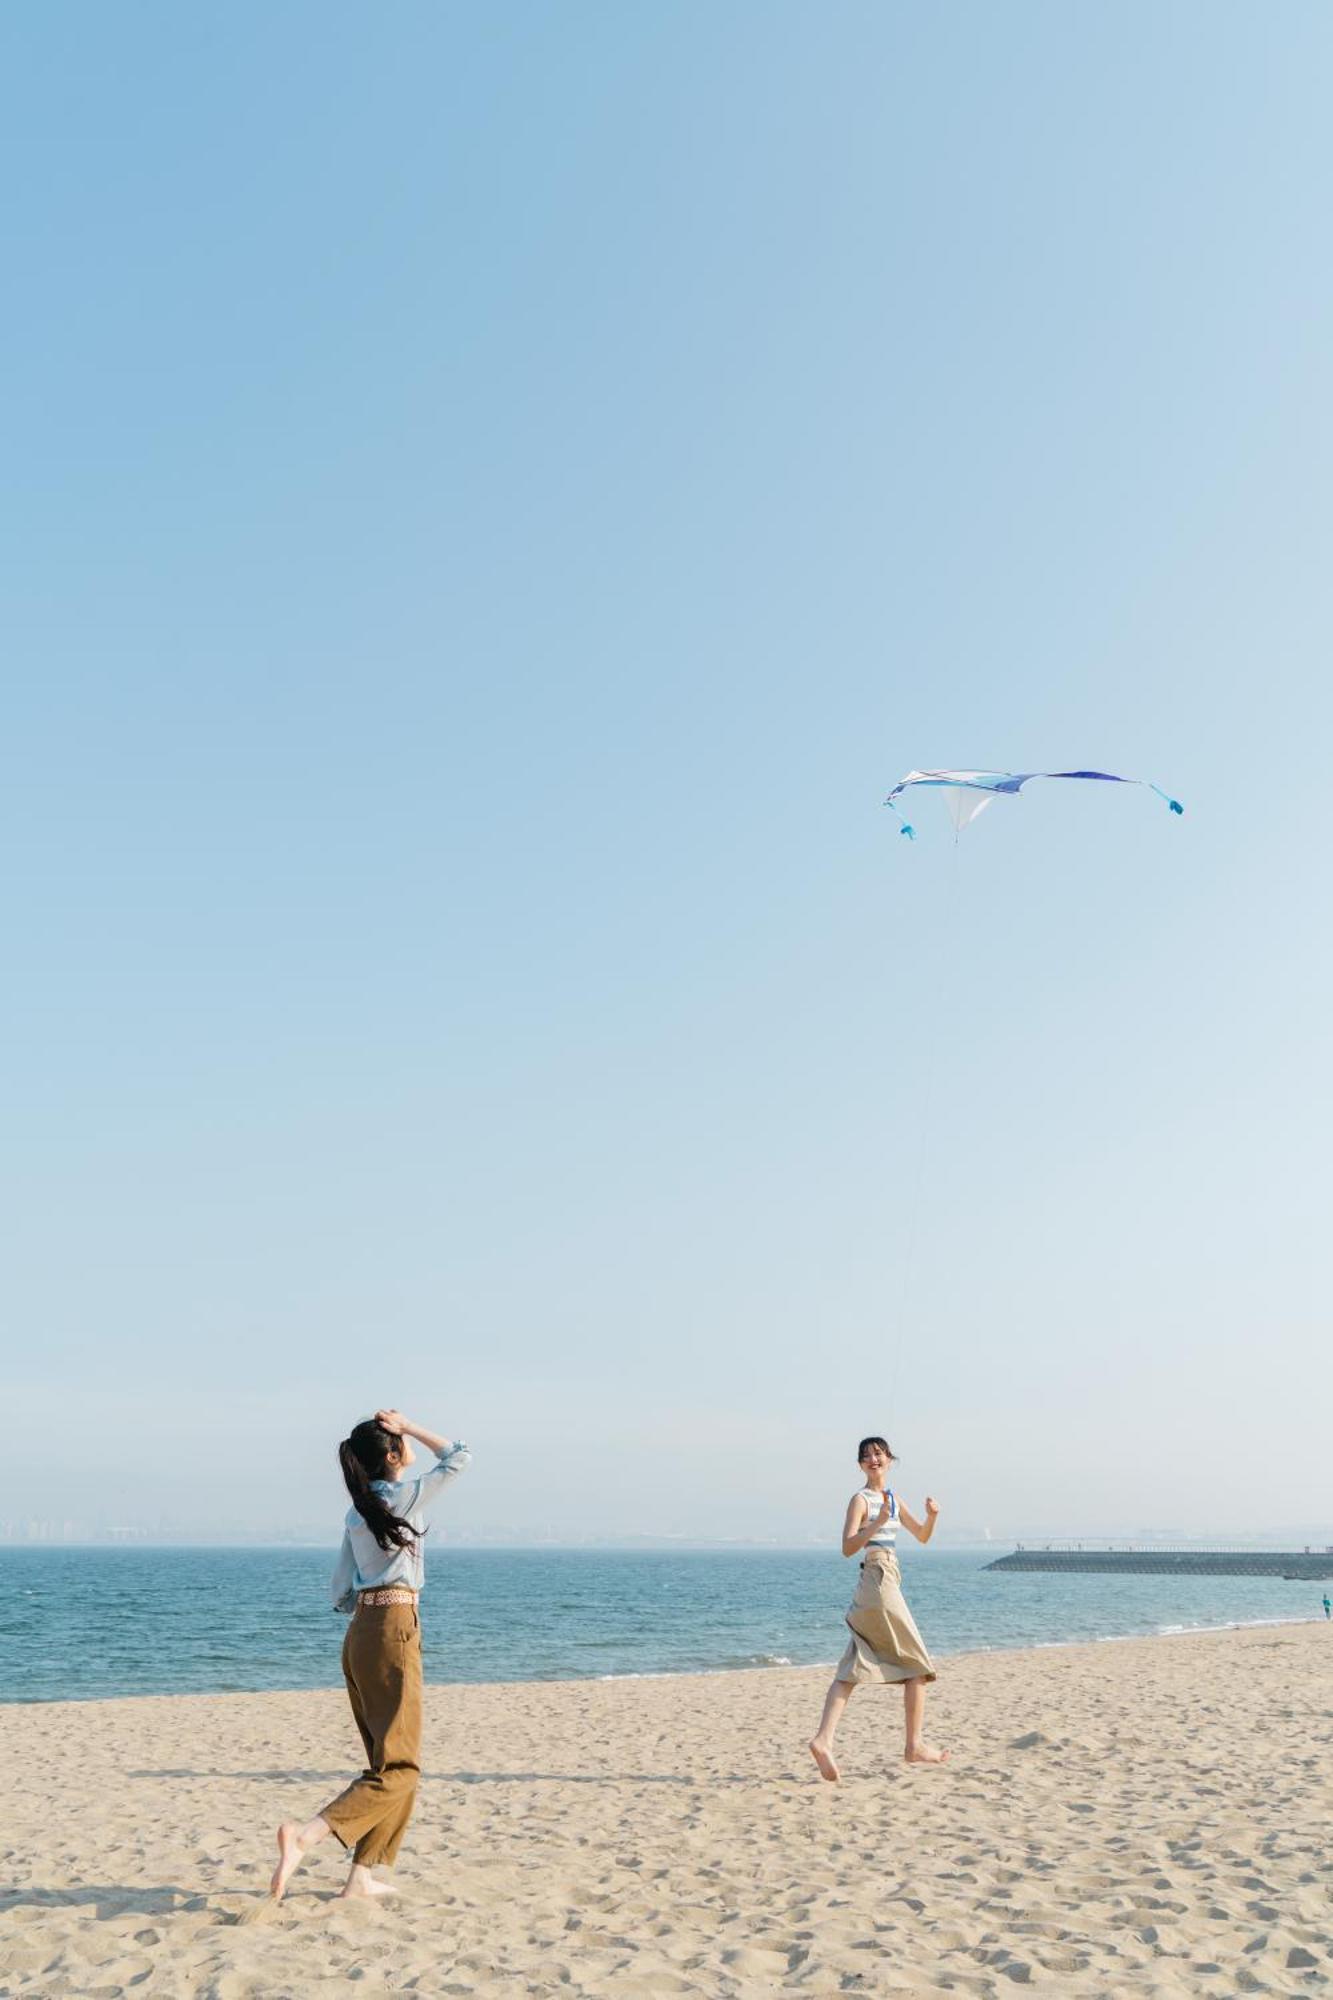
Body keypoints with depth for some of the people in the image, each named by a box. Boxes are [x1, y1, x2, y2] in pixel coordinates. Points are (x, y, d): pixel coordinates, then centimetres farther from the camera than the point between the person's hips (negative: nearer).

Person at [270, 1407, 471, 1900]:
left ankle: (361, 1877, 12)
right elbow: (458, 1456, 2)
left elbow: (341, 1591, 14)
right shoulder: (405, 1497, -8)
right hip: (393, 1631, -8)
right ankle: (304, 1837, -24)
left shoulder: (358, 1512, 13)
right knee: (398, 1767, -8)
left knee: (389, 1759, 16)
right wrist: (409, 1426, 4)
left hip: (360, 1632, 8)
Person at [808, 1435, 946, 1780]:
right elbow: (848, 1547, -17)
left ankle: (824, 1738, -11)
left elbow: (922, 1536, 23)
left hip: (887, 1585, 8)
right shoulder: (860, 1499, -7)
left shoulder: (893, 1499, 19)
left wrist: (932, 1515, 3)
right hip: (878, 1583, -8)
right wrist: (877, 1524, -29)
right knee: (918, 1664, 2)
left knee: (851, 1670, -2)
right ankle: (915, 1746, 9)